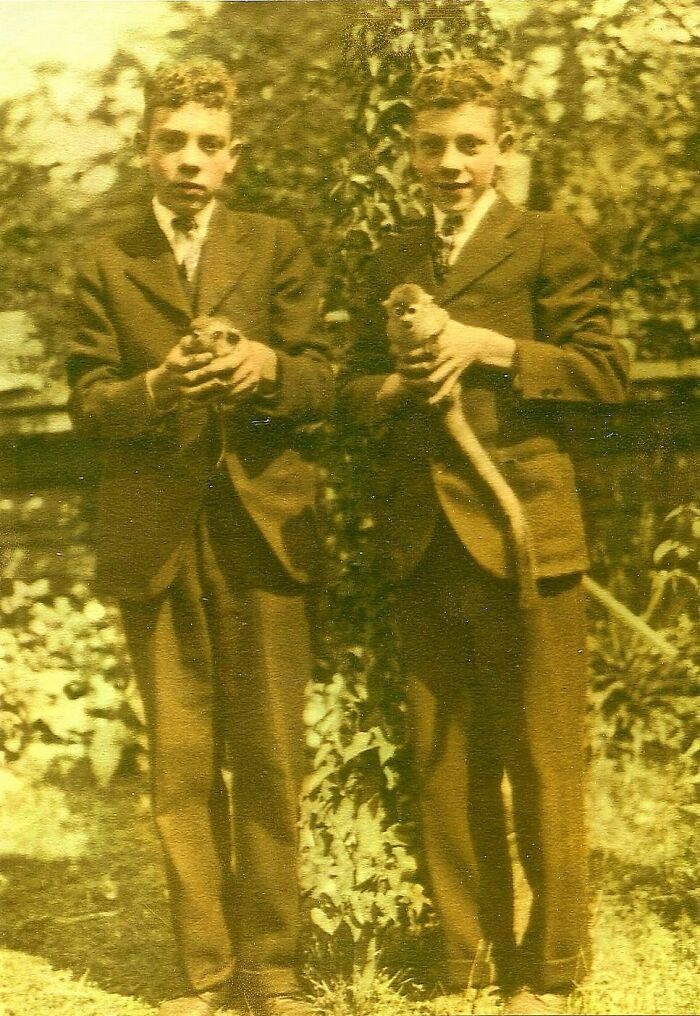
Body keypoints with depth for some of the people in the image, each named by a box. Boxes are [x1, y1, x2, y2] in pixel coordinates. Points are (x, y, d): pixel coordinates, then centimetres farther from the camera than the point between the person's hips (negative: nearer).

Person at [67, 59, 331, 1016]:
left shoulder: (276, 247, 10)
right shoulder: (106, 263, 10)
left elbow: (321, 380, 2)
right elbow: (89, 403, 3)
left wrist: (266, 367, -20)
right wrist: (156, 388, -18)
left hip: (264, 532, 0)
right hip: (156, 541, 1)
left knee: (268, 761, -1)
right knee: (182, 767, 4)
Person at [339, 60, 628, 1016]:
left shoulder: (548, 243, 1)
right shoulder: (392, 259, 16)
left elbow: (607, 368, -4)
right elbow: (353, 388, 17)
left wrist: (490, 347, -13)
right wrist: (398, 387, -5)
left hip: (521, 531, -5)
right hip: (422, 541, 5)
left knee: (542, 756, 0)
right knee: (444, 759, 10)